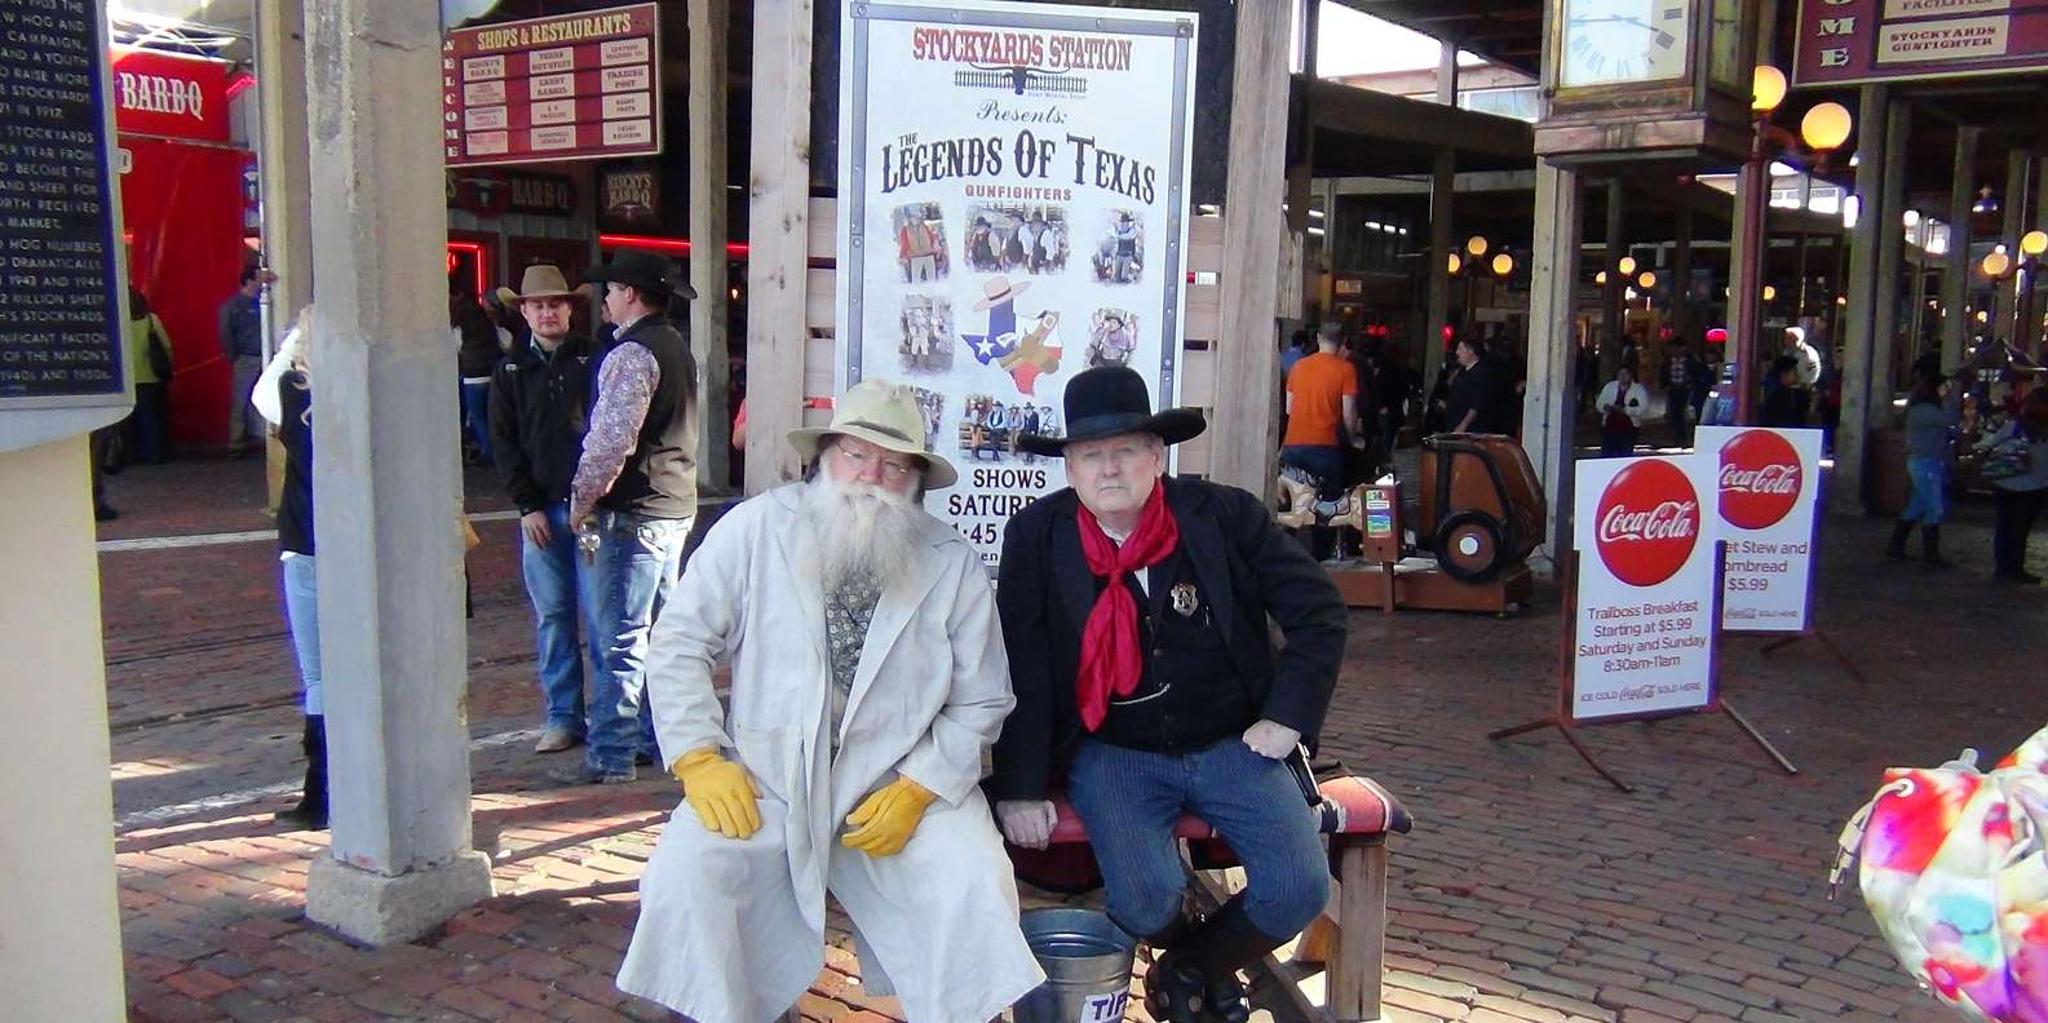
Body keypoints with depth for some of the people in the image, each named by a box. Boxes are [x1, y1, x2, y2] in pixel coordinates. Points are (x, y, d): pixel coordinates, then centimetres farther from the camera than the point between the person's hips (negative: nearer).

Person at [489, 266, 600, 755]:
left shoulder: (594, 361, 4)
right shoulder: (510, 372, 11)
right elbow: (503, 444, 8)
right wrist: (528, 506, -1)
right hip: (540, 510, 3)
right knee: (552, 616, 6)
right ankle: (563, 716, 13)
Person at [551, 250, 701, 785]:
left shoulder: (632, 353, -15)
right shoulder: (677, 348, 15)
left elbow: (611, 440, -21)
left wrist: (583, 500, -7)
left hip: (634, 514, -10)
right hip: (676, 507, 10)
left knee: (622, 639, -5)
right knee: (661, 630, 16)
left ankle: (610, 755, 0)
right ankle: (658, 737, 25)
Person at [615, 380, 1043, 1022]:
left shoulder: (953, 565, -2)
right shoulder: (753, 530, -2)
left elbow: (981, 701, 2)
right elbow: (679, 646, 2)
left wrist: (917, 789, -9)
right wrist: (699, 760, -7)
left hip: (899, 791, 0)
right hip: (762, 783, 0)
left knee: (976, 884, -21)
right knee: (682, 873, -21)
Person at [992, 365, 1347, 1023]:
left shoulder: (1226, 516, -6)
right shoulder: (1037, 536, -6)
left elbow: (1318, 611, 1)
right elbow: (1020, 668, -6)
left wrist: (1287, 718, -5)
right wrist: (1019, 788, -11)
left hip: (1231, 746, 2)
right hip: (1112, 754, -1)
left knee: (1299, 890, -17)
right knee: (1145, 901, -24)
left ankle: (1192, 967, 17)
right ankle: (1193, 955, 17)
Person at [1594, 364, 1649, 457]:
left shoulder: (1639, 389, -1)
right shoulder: (1610, 386, 10)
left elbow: (1644, 409, -12)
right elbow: (1599, 404, 10)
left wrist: (1625, 410, -24)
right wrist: (1606, 407, -14)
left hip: (1629, 429, -3)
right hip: (1609, 427, 3)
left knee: (1625, 457, -3)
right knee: (1606, 455, -3)